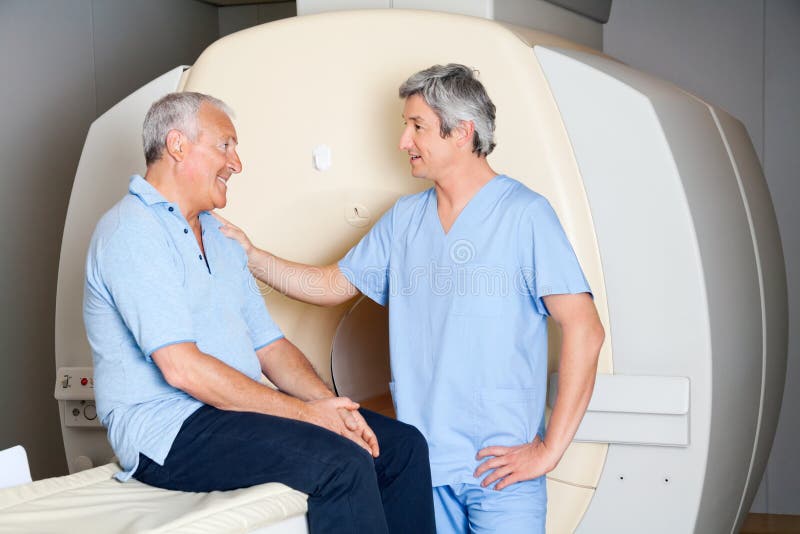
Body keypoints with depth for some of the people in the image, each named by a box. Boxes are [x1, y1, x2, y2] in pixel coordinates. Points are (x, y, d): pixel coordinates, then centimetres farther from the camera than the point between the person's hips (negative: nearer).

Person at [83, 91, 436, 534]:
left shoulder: (219, 237, 20)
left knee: (404, 445, -3)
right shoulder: (130, 232, -11)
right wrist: (305, 413, -17)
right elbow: (182, 369, -20)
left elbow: (269, 345, 16)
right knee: (342, 463, -28)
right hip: (169, 432, -9)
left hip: (237, 412, 9)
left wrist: (329, 404, -4)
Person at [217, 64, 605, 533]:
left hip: (501, 468, -5)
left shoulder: (524, 214, -8)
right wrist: (251, 255, 8)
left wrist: (550, 449, -14)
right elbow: (330, 286, 20)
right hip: (422, 459, 5)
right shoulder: (405, 218, 11)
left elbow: (584, 331, -12)